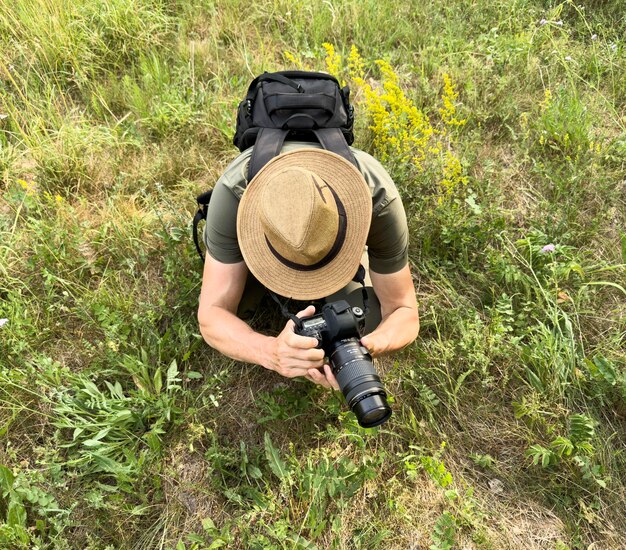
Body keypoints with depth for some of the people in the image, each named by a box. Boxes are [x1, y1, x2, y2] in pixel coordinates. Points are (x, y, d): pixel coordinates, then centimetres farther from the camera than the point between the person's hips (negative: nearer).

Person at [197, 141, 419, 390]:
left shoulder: (378, 196, -42)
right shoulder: (233, 191, -44)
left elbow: (404, 313, -32)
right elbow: (211, 316, -40)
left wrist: (368, 346, -56)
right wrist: (272, 352, -62)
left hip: (340, 227, 0)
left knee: (365, 328, -14)